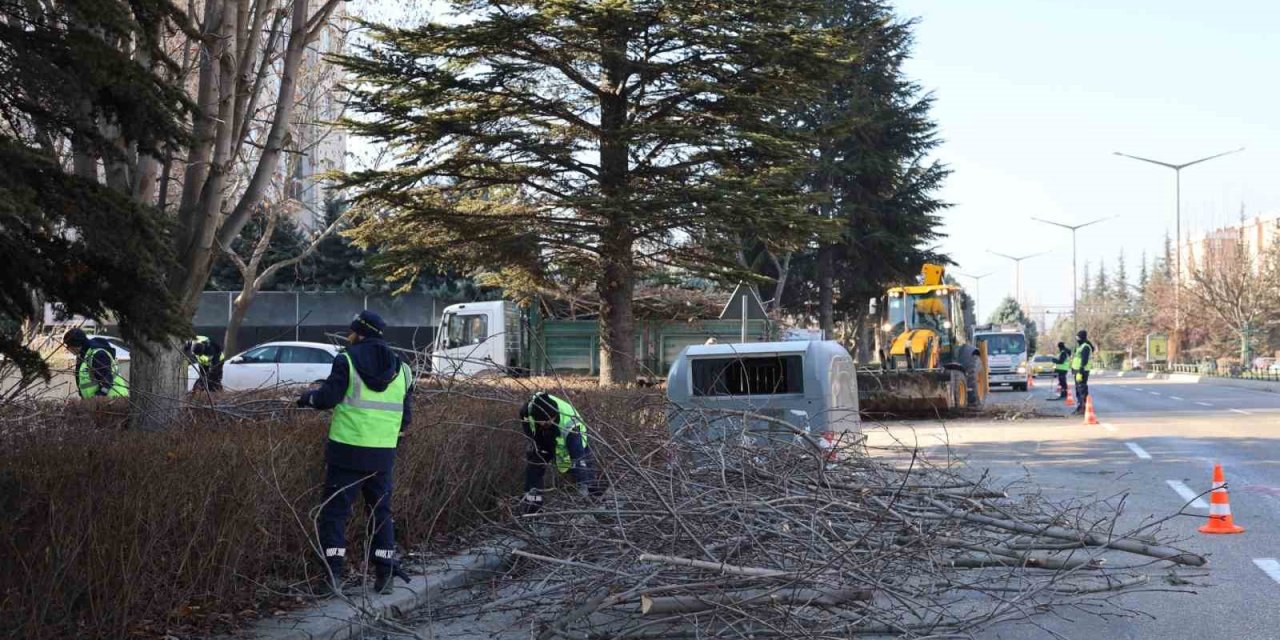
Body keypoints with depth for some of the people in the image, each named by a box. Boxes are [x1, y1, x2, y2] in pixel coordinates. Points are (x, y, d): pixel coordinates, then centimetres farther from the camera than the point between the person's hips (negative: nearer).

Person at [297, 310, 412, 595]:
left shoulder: (348, 360, -5)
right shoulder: (400, 367, 9)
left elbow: (328, 398, -11)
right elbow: (406, 416, 10)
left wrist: (306, 397, 9)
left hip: (347, 451, -4)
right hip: (383, 454, 4)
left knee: (334, 510, 4)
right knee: (381, 511, 12)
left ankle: (333, 574, -1)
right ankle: (385, 575, 8)